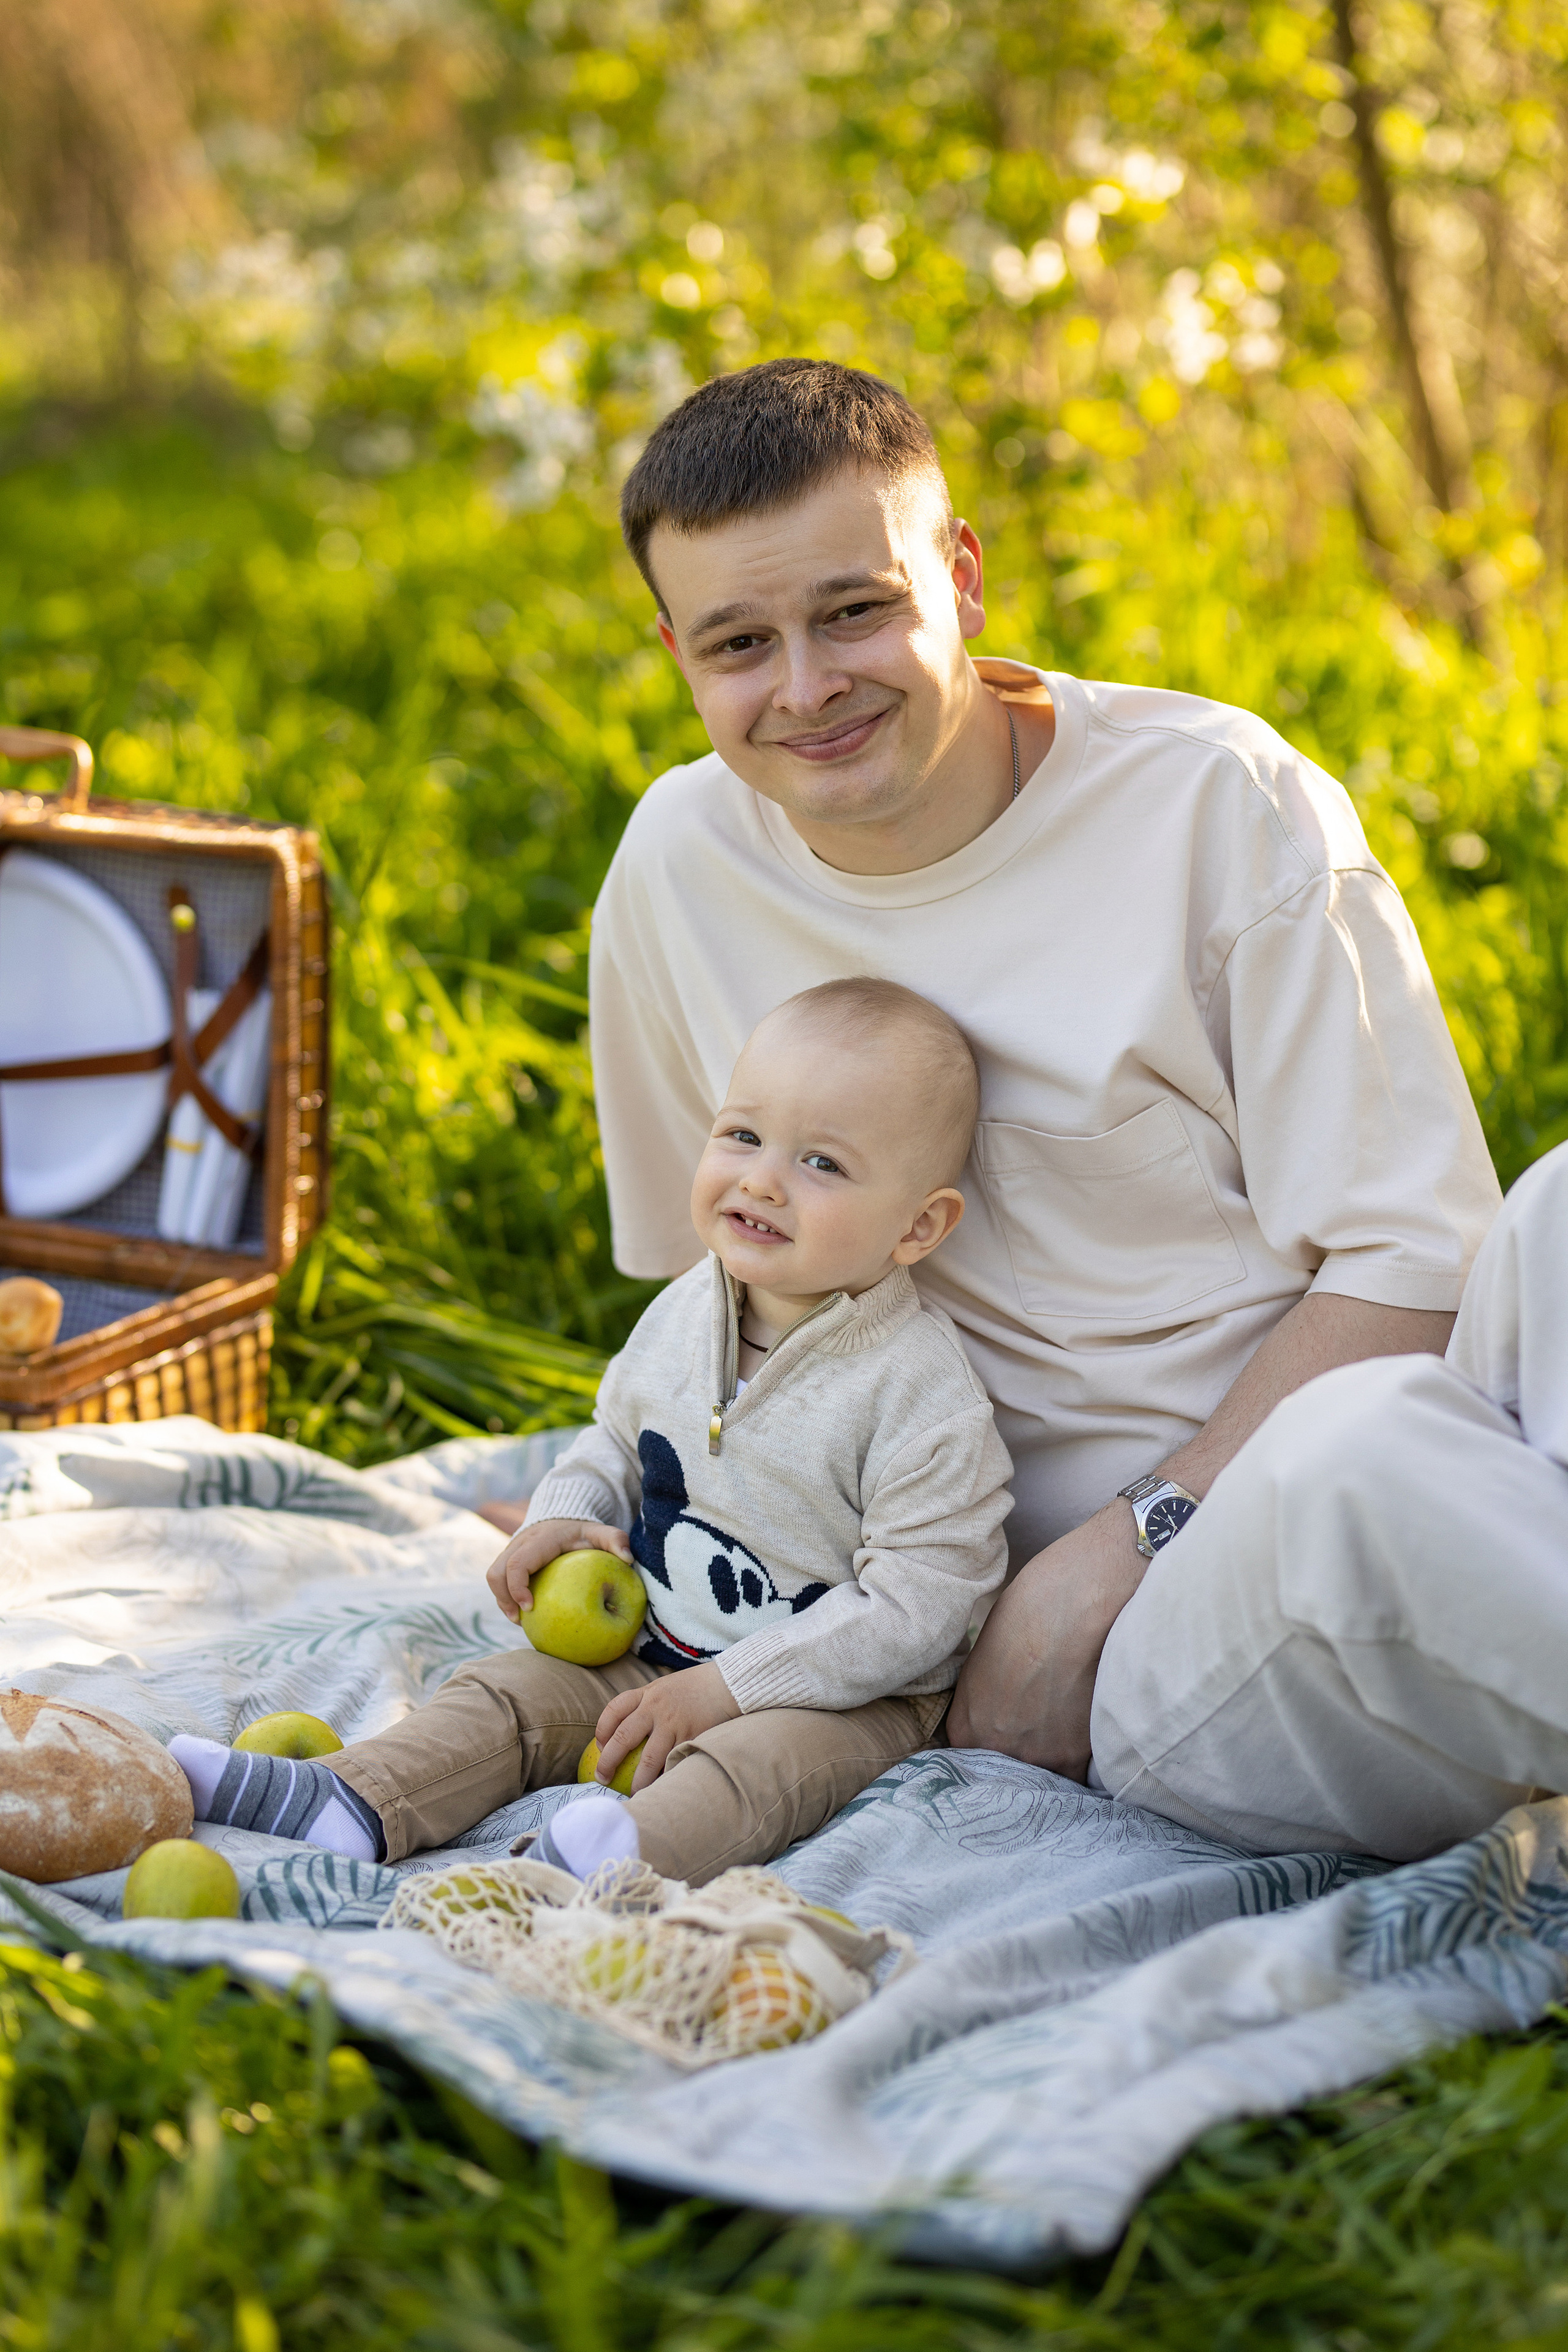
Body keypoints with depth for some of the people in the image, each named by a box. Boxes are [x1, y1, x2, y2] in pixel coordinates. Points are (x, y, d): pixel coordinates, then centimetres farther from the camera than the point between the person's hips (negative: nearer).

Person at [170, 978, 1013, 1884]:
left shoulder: (923, 1392, -22)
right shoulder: (682, 1315, -1)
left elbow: (915, 1605, -22)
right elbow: (618, 1436, 19)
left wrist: (724, 1688, -23)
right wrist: (563, 1518, -4)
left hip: (844, 1692, -7)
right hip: (655, 1651, 7)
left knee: (760, 1761, -35)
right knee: (509, 1692, -4)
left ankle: (630, 1855, -59)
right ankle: (349, 1803, -18)